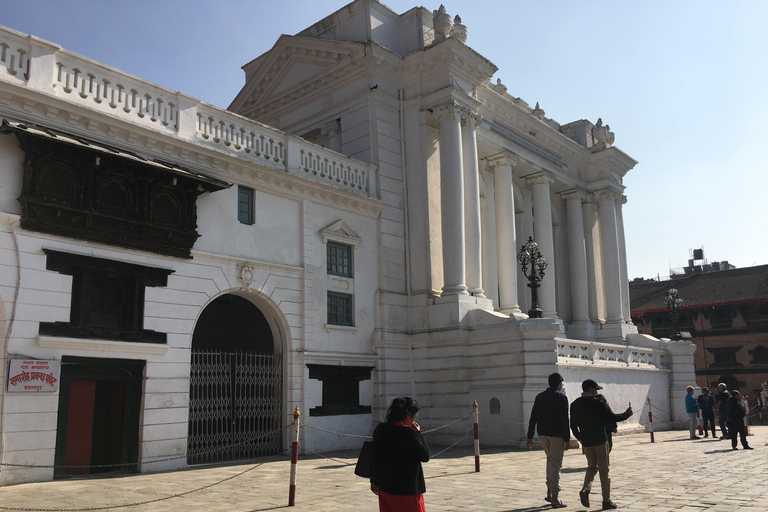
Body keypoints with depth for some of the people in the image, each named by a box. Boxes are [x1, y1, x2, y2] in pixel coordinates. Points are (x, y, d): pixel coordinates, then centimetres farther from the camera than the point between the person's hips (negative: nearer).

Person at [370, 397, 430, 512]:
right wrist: (419, 433, -5)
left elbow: (374, 456, 8)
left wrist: (374, 480, 17)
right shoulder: (408, 433, -21)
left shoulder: (381, 428, 1)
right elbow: (425, 456, -13)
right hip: (407, 490, -7)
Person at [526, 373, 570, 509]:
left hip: (542, 434, 5)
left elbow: (533, 418, 7)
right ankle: (555, 498, 0)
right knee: (555, 464, -1)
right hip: (556, 435, -5)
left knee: (550, 459, 22)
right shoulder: (561, 397, -6)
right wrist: (567, 439, -9)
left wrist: (530, 436, 9)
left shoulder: (540, 396, 9)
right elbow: (565, 420, -11)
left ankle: (549, 492, 20)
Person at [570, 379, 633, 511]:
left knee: (591, 467, 18)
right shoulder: (599, 403, -10)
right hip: (601, 440, -4)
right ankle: (606, 501, 11)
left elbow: (573, 425, 7)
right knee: (603, 470, 5)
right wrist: (627, 414, 13)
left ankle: (585, 489, -7)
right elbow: (613, 418, -4)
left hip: (586, 442, 4)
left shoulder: (575, 405, 3)